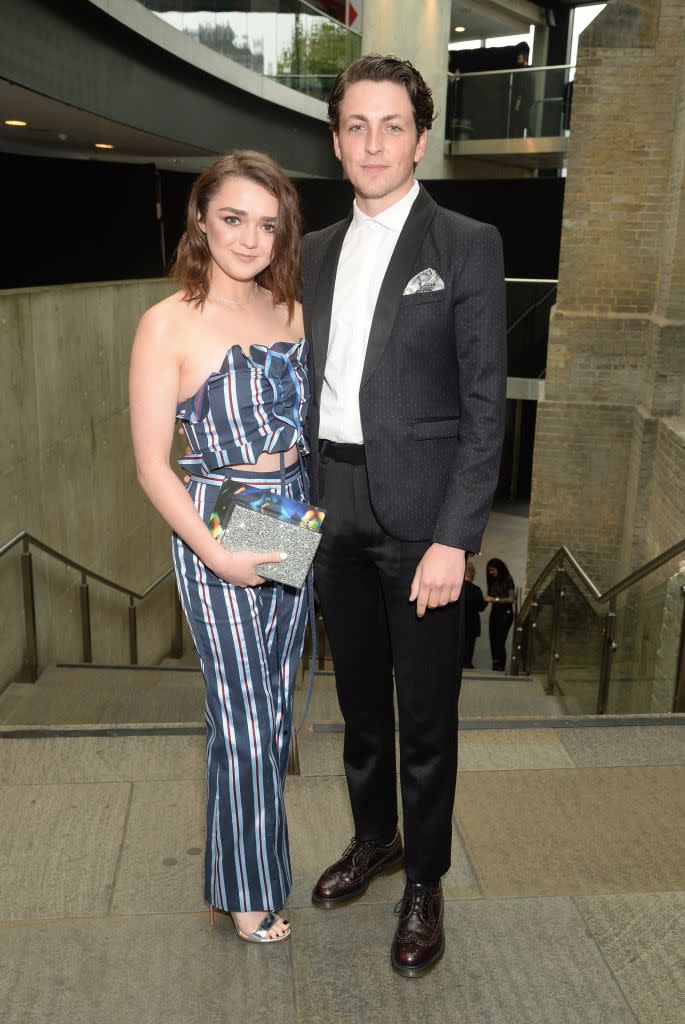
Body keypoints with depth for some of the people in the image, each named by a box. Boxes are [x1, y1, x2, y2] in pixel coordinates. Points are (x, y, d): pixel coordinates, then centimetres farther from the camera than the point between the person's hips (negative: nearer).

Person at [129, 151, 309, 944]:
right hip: (215, 532, -5)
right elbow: (152, 465, -12)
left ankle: (259, 839, 41)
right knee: (242, 718, 4)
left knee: (276, 705, 17)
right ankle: (246, 888, 26)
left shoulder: (288, 311, 6)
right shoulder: (169, 324, -11)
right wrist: (216, 554, -18)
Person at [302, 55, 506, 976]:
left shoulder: (467, 246, -5)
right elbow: (309, 385, 13)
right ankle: (373, 836, 41)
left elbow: (485, 404, -10)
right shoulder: (315, 252, 11)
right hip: (334, 511, 5)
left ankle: (425, 882, 27)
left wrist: (454, 539, -16)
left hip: (418, 514, -5)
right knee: (359, 695, 19)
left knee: (426, 714, 6)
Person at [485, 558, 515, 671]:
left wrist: (495, 599, -18)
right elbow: (491, 596, 11)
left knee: (499, 640, -12)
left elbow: (511, 599, -12)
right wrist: (487, 600, -10)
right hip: (494, 612, 6)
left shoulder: (507, 580, -8)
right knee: (493, 640, 3)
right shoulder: (492, 581, 9)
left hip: (505, 613, -6)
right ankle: (495, 664, 6)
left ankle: (501, 665, -8)